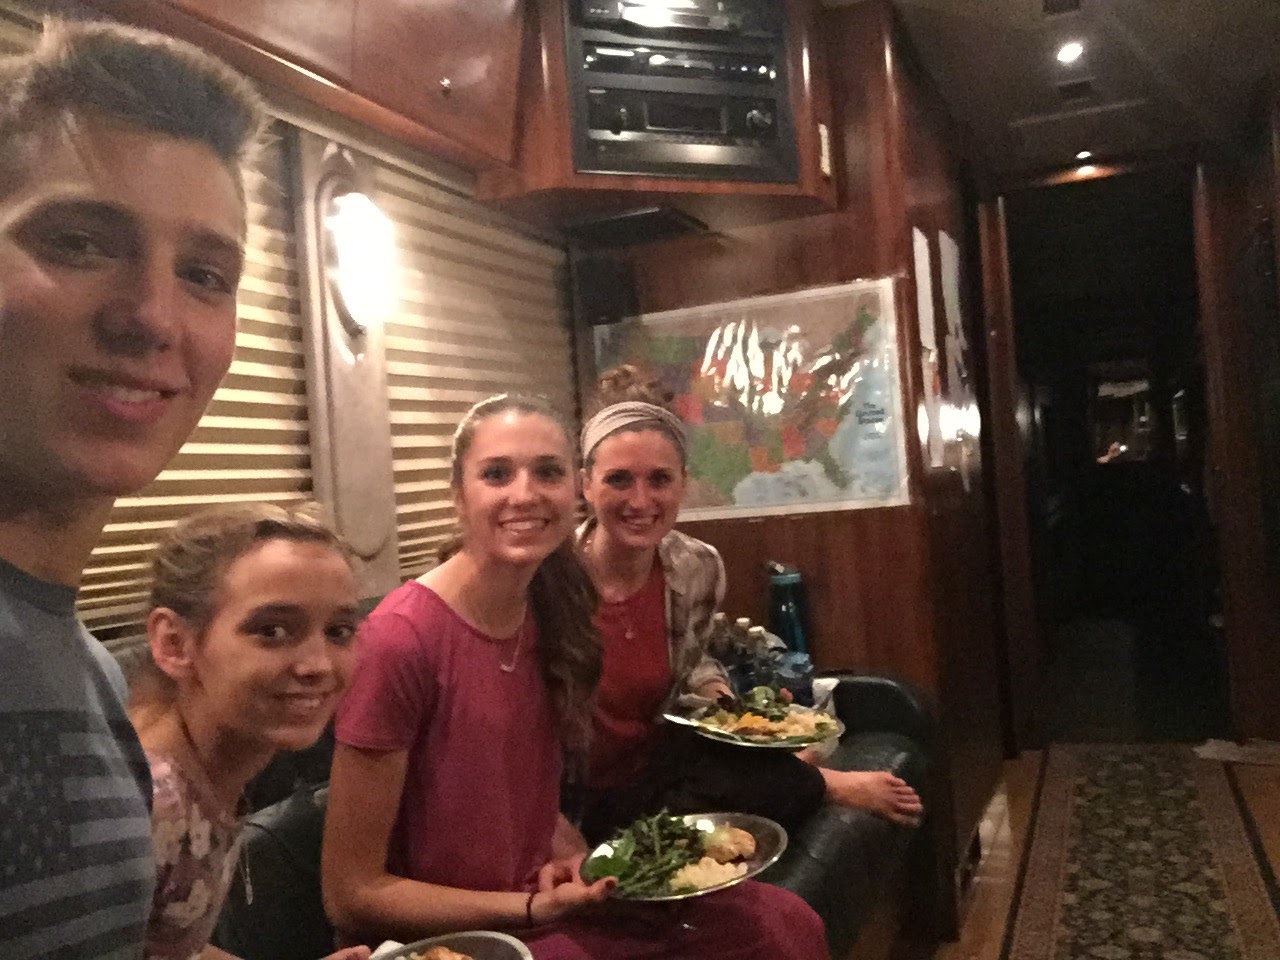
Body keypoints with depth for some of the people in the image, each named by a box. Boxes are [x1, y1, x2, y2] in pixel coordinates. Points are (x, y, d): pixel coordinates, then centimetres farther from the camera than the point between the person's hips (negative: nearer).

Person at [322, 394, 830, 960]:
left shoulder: (553, 612, -3)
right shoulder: (401, 638, -24)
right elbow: (351, 894, -17)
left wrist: (589, 868, -6)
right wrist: (536, 908, -21)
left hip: (542, 900, 6)